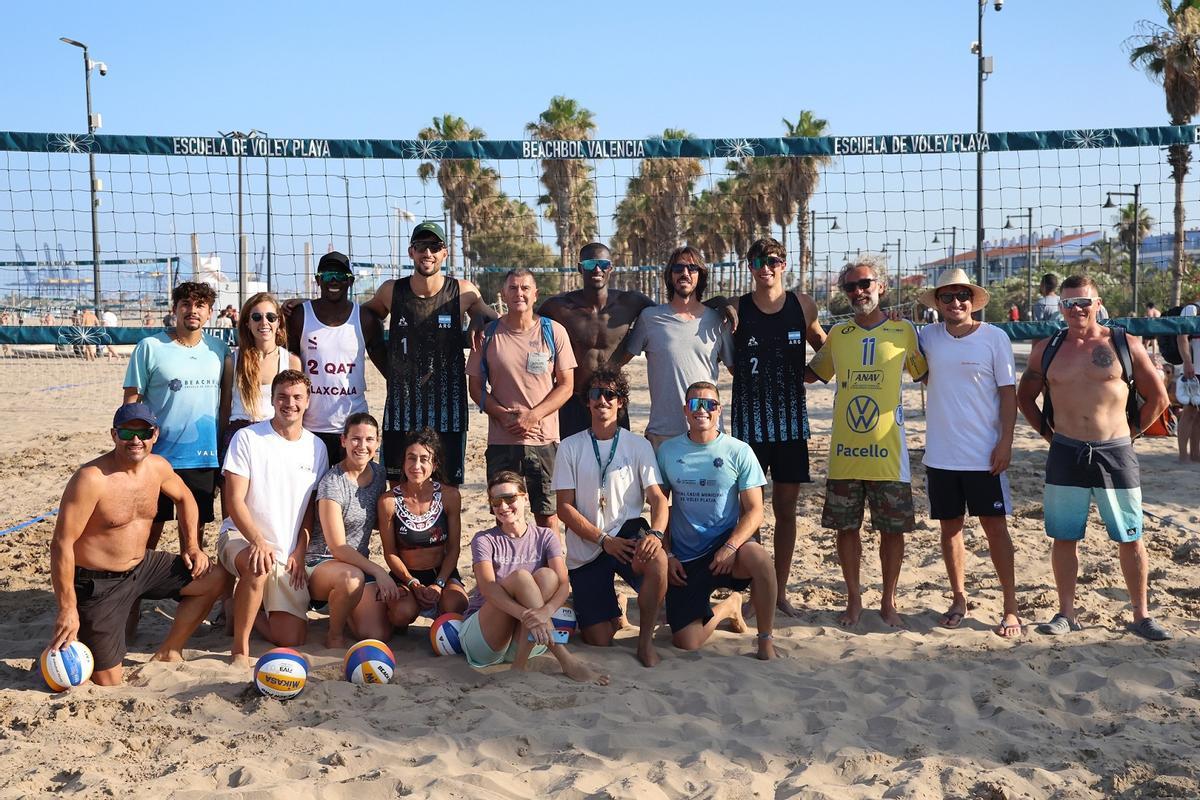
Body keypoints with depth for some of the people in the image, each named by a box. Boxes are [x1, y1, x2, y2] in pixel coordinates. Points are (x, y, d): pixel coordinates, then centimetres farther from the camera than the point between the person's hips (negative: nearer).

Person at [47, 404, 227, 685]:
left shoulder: (158, 467, -3)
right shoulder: (91, 479, -25)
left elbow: (184, 498, 20)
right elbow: (62, 544, -23)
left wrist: (192, 546, 6)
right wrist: (67, 609, -22)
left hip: (143, 566, 7)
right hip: (99, 584, -7)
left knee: (215, 580, 0)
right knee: (107, 683, -6)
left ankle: (168, 653, 14)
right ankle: (66, 645, 25)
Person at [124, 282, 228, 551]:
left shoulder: (219, 349, 6)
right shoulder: (150, 348, -4)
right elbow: (132, 402, -3)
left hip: (204, 458, 3)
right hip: (159, 456, -3)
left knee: (195, 526, 13)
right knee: (150, 529, 5)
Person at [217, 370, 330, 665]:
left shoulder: (316, 447, 6)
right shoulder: (247, 438, -6)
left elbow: (312, 507, 10)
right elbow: (234, 501, -11)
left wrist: (300, 552, -2)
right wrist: (258, 541, -25)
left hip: (289, 553, 4)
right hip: (240, 536, -4)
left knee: (291, 639, -5)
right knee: (259, 567, -41)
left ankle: (243, 608, 25)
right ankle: (240, 648, -20)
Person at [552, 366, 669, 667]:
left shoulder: (638, 446, 2)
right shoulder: (570, 448, 1)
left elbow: (658, 498, -5)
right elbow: (564, 508, -3)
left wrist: (655, 533, -28)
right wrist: (604, 540, -15)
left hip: (627, 532, 0)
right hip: (585, 549, 1)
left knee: (657, 560, -38)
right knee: (599, 641, -6)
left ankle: (646, 638, -15)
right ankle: (611, 606, 31)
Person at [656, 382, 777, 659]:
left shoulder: (739, 452, -3)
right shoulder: (667, 451, 3)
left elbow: (754, 510, -6)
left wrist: (730, 547, -23)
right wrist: (667, 555, -1)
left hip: (727, 543, -2)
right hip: (685, 559, 2)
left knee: (759, 559, -38)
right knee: (686, 643, -7)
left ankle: (766, 640, -14)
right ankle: (727, 607, 27)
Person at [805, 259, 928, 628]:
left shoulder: (903, 331, 0)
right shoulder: (837, 335, 7)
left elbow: (927, 374, 9)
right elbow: (812, 373, 20)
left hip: (888, 452, -2)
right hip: (844, 451, 2)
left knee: (892, 528, 6)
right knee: (846, 527, 8)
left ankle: (888, 603, 22)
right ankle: (854, 601, 23)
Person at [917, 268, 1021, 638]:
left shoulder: (994, 337, -4)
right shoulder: (928, 337, 3)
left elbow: (1008, 392, -3)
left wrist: (1006, 441, -10)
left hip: (984, 454, -3)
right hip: (940, 455, 3)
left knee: (995, 526, 3)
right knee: (950, 527, 11)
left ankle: (1011, 607, 12)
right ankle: (959, 600, 25)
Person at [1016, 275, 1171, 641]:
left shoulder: (1125, 344, -1)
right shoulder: (1047, 349, 4)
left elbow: (1158, 397, 7)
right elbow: (1025, 397, 16)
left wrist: (1130, 432, 4)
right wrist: (1049, 433, 8)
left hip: (1116, 454, -1)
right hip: (1065, 456, 2)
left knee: (1130, 538, 5)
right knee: (1064, 537, 7)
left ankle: (1141, 615, 18)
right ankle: (1066, 613, 18)